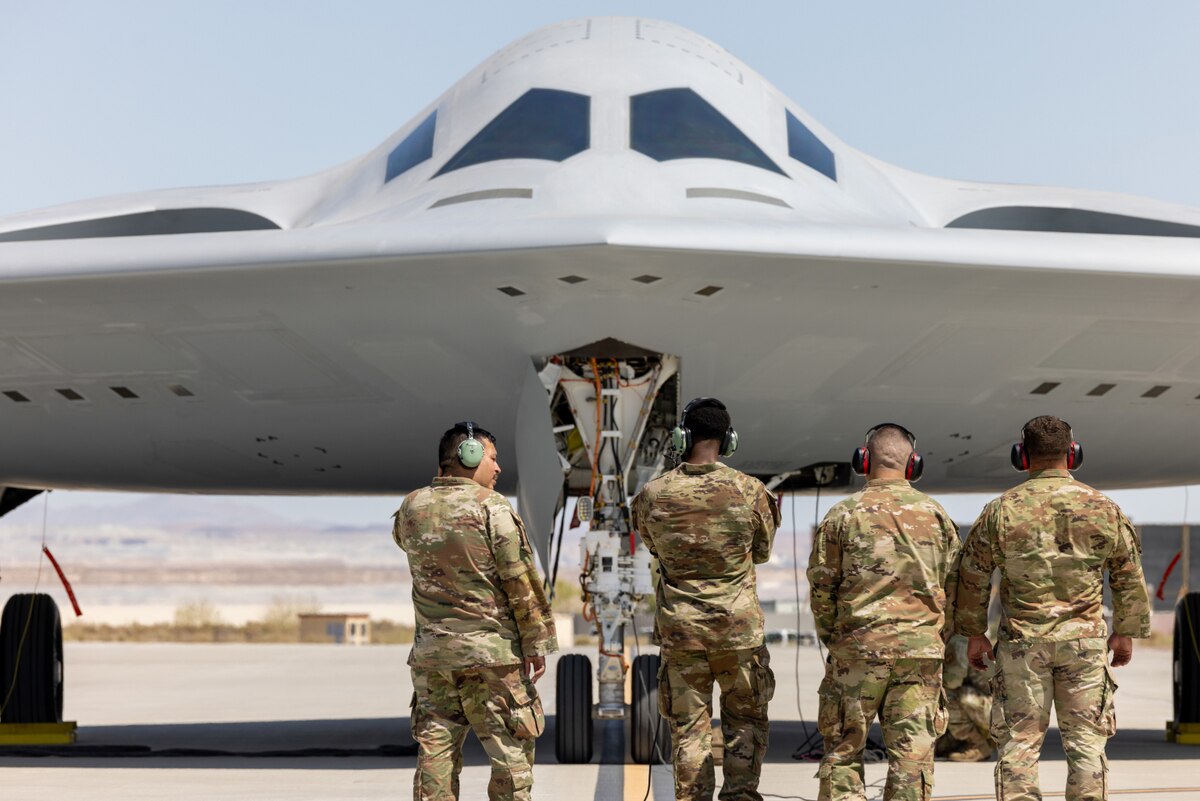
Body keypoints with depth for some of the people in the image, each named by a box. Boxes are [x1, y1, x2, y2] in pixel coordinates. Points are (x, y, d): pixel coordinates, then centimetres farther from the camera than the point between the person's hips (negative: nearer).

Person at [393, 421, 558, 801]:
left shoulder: (412, 507, 4)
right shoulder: (491, 506, -10)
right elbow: (521, 580, -10)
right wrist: (536, 642, -2)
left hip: (431, 649, 5)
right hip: (489, 648, -5)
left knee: (435, 749, 8)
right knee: (511, 752, 2)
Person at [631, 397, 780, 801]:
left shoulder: (653, 494, -6)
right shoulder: (750, 491, -8)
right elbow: (762, 551, 7)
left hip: (680, 627, 1)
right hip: (739, 626, -1)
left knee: (689, 727, 8)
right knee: (745, 721, 12)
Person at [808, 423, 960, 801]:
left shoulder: (844, 514, -2)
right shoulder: (935, 514, 6)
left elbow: (821, 584, -1)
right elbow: (953, 585, 8)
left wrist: (830, 635, 13)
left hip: (857, 647, -2)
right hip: (921, 650, 2)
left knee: (843, 749, 7)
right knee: (912, 755, 5)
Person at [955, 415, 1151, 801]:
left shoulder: (1001, 510, -3)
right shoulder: (1104, 509, 0)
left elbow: (973, 576, 3)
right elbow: (1129, 577, 8)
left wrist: (974, 633, 13)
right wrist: (1125, 632, 18)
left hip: (1022, 640, -1)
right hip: (1085, 640, 1)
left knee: (1019, 741, 3)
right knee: (1085, 740, 5)